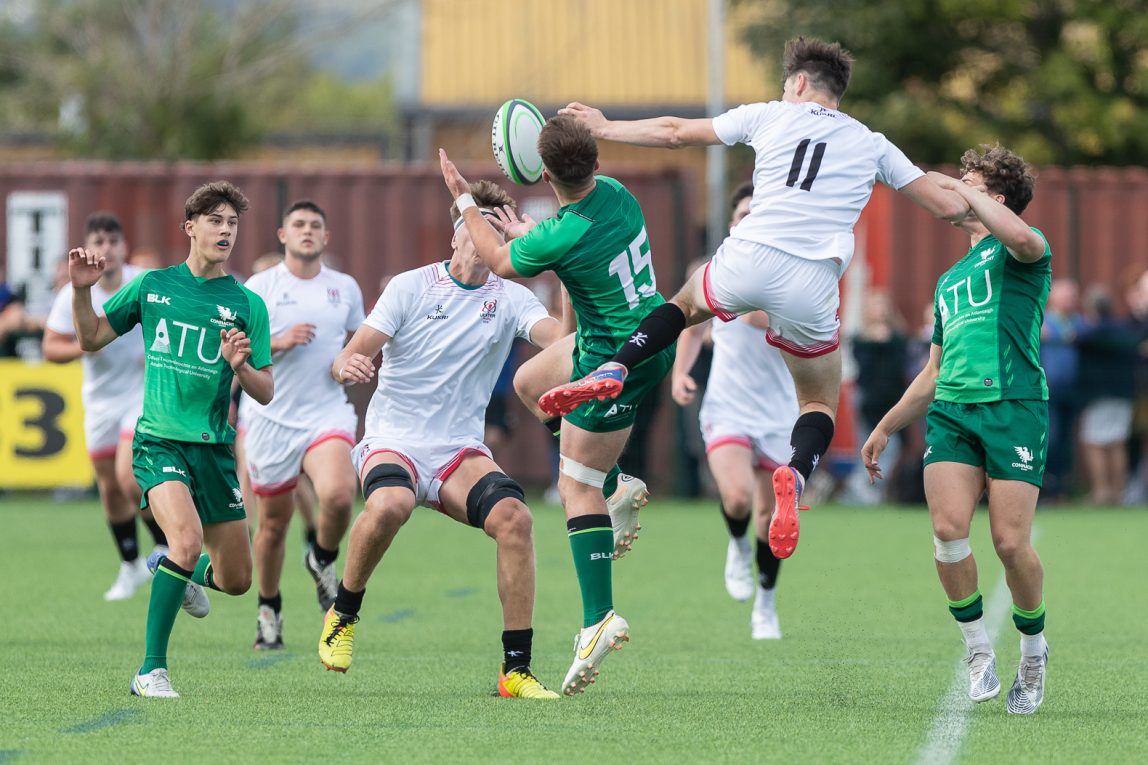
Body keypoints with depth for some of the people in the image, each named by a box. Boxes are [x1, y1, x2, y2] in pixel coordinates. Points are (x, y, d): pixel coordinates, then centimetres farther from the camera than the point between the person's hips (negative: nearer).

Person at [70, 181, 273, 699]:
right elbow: (91, 339, 14)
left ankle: (177, 571, 42)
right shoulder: (153, 285, 5)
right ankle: (151, 671, -19)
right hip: (158, 441, -3)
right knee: (188, 536, -28)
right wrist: (81, 291, -3)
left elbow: (265, 394, 2)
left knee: (236, 579, 6)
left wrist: (240, 366, -18)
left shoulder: (247, 305, 2)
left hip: (214, 449, 3)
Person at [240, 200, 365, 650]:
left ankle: (323, 561, 6)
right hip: (270, 417, -1)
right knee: (274, 520, 6)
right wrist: (279, 342, -17)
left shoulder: (345, 288, 8)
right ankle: (269, 609, 28)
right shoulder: (260, 287, 0)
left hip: (327, 414, 1)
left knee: (339, 495, -26)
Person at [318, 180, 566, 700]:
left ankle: (516, 669, -19)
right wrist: (346, 366, -29)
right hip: (394, 440, -2)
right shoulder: (411, 287, 0)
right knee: (389, 505, -36)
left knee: (513, 516, -26)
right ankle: (343, 614, -8)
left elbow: (561, 339, -14)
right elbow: (350, 359, -5)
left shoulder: (511, 298, 4)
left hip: (460, 451, 2)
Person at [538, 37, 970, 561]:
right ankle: (796, 472, -18)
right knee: (820, 406, 17)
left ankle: (613, 370, 7)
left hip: (748, 261, 0)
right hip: (812, 284, 0)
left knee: (685, 302, 33)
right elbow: (947, 207, 15)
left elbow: (675, 133, 22)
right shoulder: (872, 145, 16)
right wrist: (970, 201, 40)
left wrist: (604, 128, 35)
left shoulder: (771, 115, 14)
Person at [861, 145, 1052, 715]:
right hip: (950, 410, 6)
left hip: (1014, 406, -6)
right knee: (949, 529, -15)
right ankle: (977, 645, 1)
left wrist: (961, 188, -9)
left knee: (1011, 543, -11)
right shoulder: (949, 281, 28)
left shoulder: (1015, 254, 6)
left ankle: (1032, 646, 13)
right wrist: (885, 428, 32)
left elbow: (1022, 239, -22)